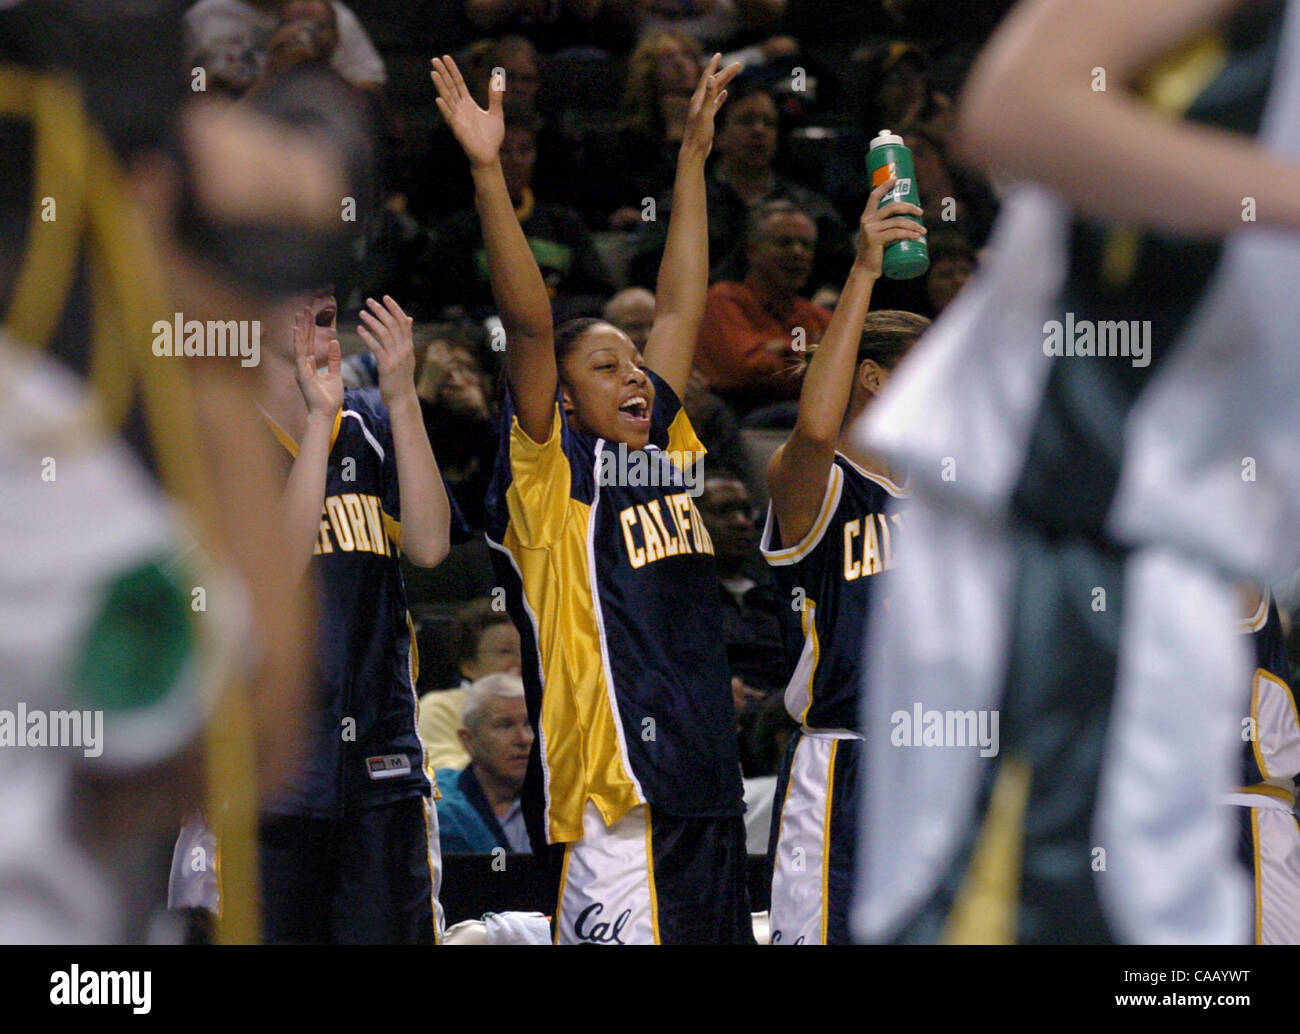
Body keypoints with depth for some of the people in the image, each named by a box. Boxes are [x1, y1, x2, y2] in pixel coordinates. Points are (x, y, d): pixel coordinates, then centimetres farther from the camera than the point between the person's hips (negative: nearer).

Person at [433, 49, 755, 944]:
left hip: (709, 794, 8)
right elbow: (530, 328, -10)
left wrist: (694, 154, 26)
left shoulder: (661, 455, 17)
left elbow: (681, 306, 23)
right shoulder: (554, 478, -1)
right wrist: (488, 173, -18)